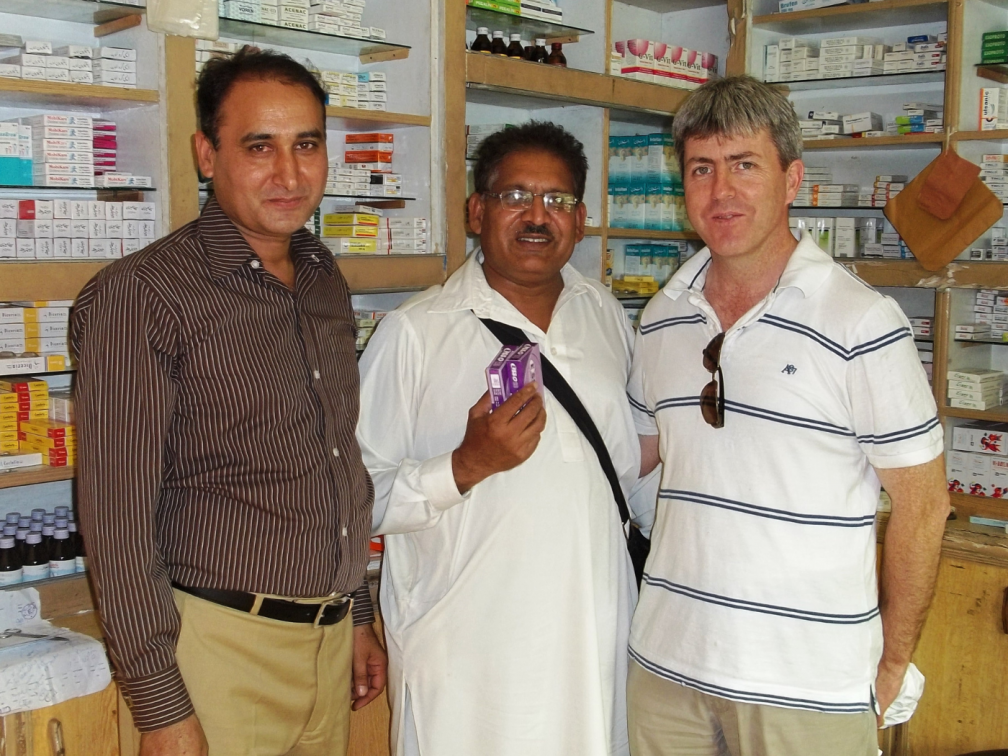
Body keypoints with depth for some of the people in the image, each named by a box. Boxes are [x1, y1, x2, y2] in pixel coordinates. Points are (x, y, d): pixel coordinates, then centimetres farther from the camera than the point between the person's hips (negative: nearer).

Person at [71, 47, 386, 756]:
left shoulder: (326, 284, 8)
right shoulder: (139, 296, -12)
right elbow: (118, 515, -14)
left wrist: (360, 617, 16)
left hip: (330, 640, 6)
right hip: (223, 643, -6)